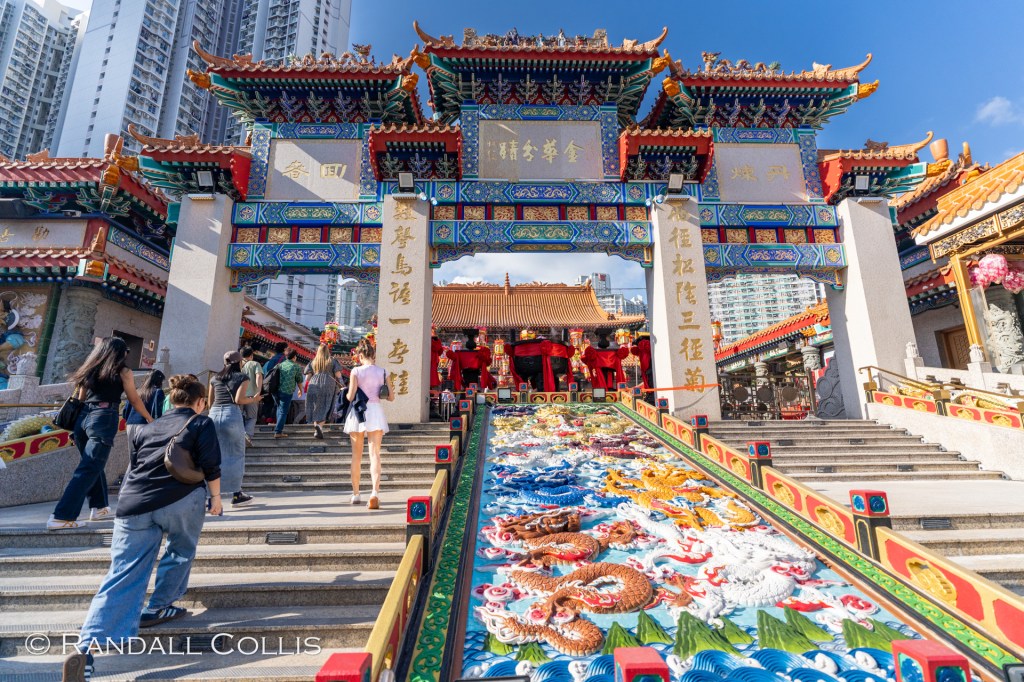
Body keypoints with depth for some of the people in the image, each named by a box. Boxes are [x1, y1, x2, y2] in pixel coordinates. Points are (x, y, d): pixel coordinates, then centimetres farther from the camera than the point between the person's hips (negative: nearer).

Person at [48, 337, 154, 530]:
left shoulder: (89, 370, 15)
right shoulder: (122, 371, 0)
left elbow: (79, 399, 17)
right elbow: (134, 401, 4)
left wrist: (77, 430, 23)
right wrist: (150, 419, 17)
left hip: (83, 417, 7)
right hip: (104, 418, -7)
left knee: (93, 466, 18)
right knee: (89, 469, -3)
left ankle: (99, 507, 26)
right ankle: (61, 517, -7)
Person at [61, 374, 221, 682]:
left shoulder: (146, 428, 25)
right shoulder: (202, 423, 7)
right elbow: (211, 466, -2)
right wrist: (215, 496, 14)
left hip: (133, 506, 5)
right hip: (181, 499, -4)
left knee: (123, 577, 6)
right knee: (182, 550, 25)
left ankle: (85, 648, -6)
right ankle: (158, 608, 27)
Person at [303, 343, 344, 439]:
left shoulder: (313, 362, 12)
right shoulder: (332, 361, 5)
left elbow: (308, 376, 8)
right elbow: (338, 375, -1)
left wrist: (307, 386, 23)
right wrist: (340, 386, 10)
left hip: (314, 386, 3)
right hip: (328, 386, -3)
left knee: (315, 408, 12)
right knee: (325, 409, -2)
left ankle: (316, 428, 12)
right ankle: (320, 426, -24)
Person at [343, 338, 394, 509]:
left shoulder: (356, 371, -5)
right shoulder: (383, 373, 2)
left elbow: (350, 396, -9)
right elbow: (391, 397, 3)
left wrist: (345, 393, 13)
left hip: (358, 413, -1)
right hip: (376, 412, 1)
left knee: (356, 455, 13)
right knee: (375, 453, -1)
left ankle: (356, 494, 23)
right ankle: (375, 492, -19)